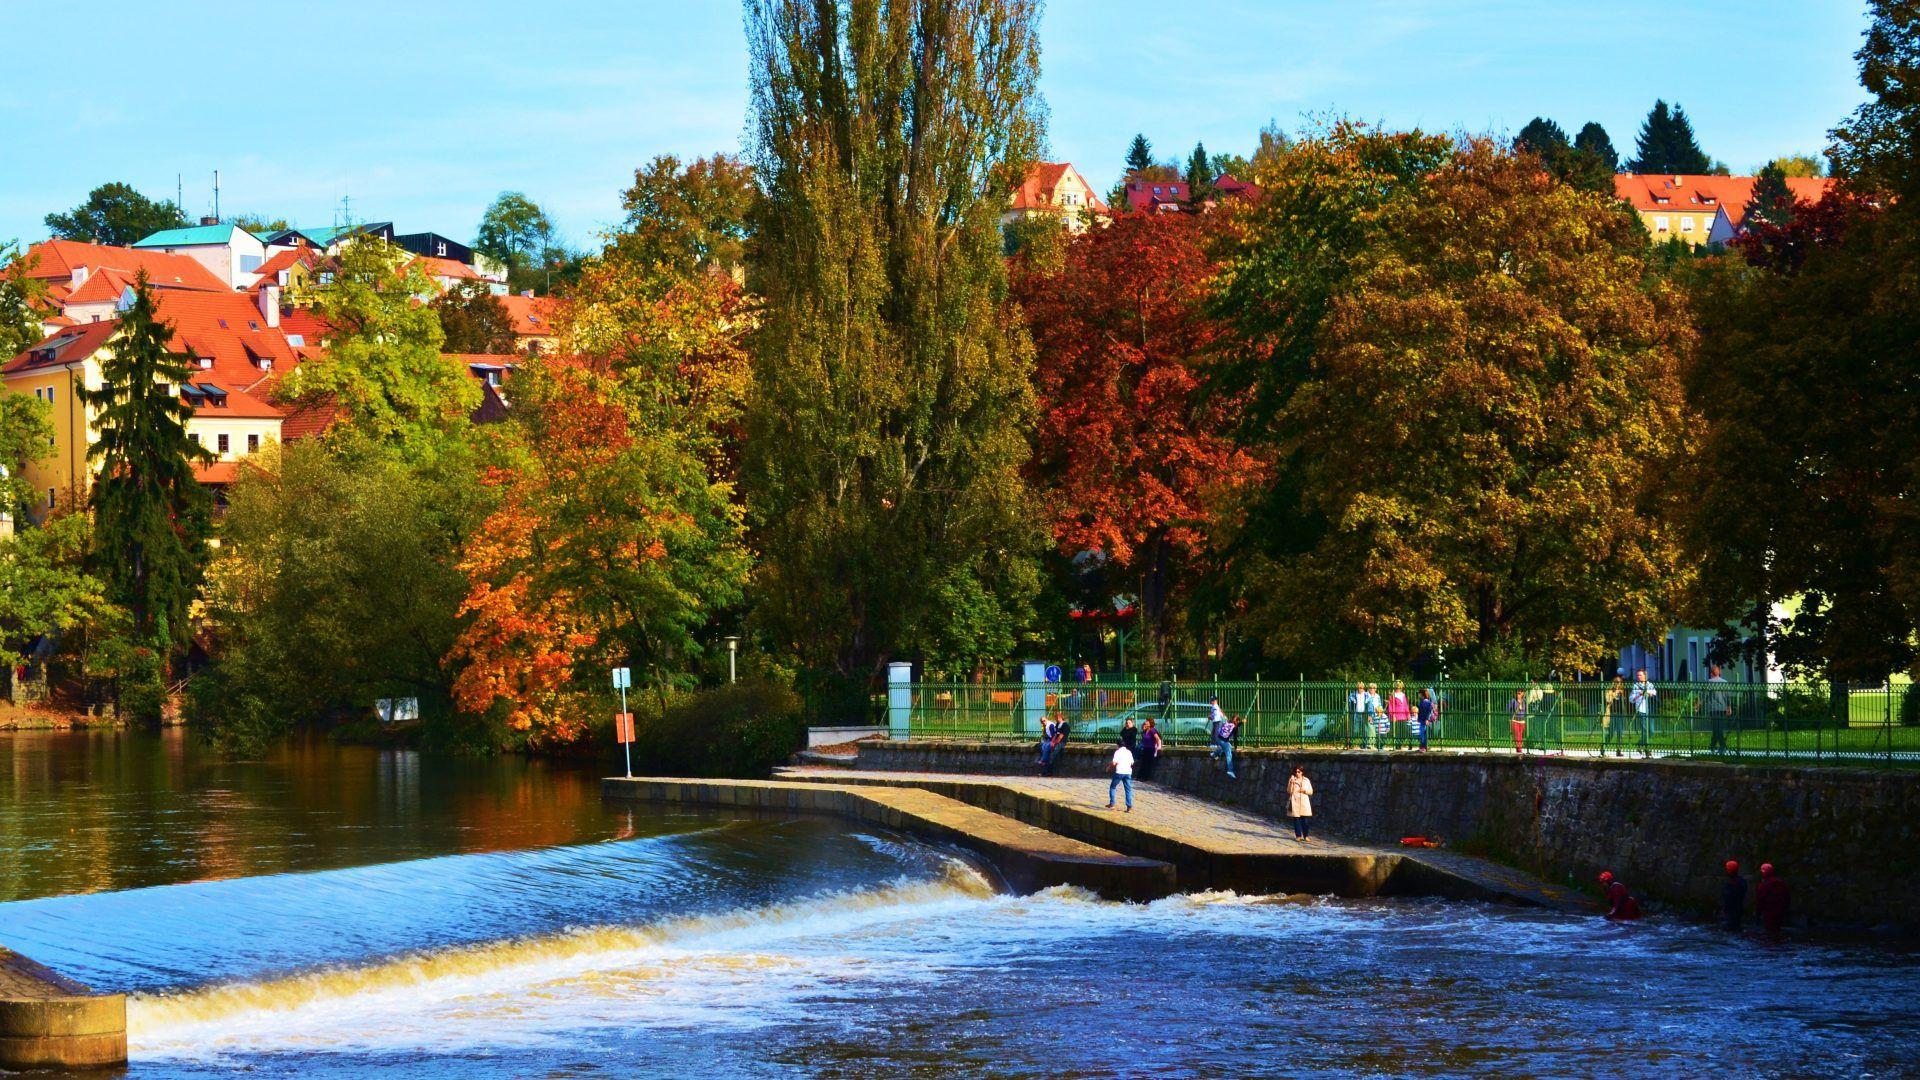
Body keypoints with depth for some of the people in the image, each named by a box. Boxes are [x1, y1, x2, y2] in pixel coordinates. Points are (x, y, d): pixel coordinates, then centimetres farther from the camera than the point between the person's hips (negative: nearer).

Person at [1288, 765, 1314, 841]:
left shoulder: (1306, 780, 8)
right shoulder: (1292, 779, 3)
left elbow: (1311, 792, 9)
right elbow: (1289, 791, -4)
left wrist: (1305, 790, -10)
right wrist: (1291, 783, -19)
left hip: (1304, 802, 1)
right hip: (1295, 802, -1)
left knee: (1306, 820, -4)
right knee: (1296, 819, -3)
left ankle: (1306, 836, 6)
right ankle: (1298, 836, 5)